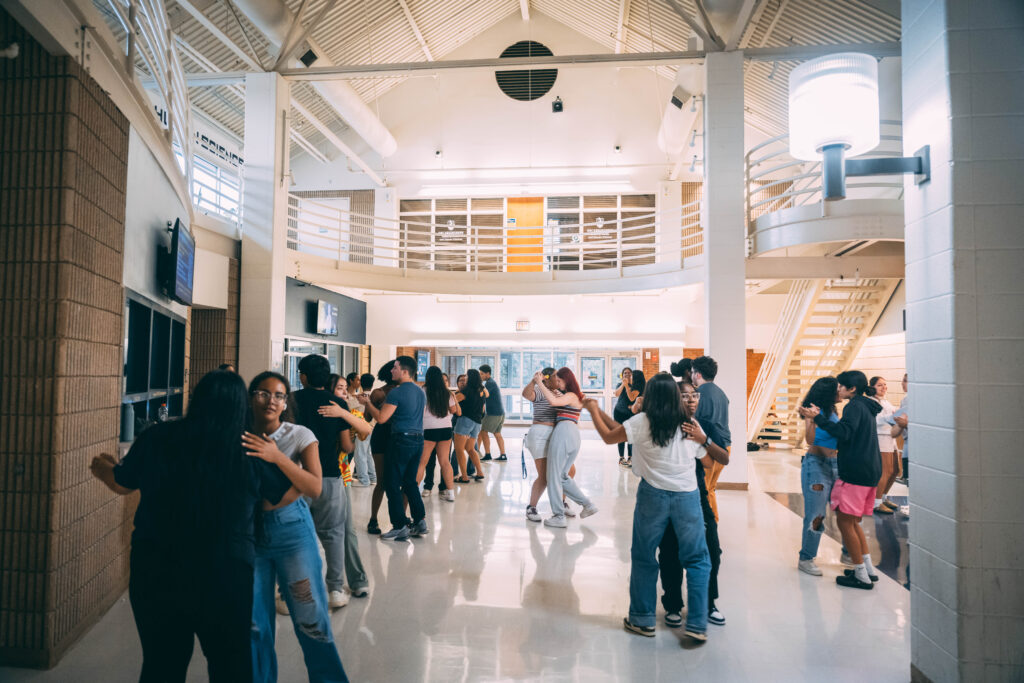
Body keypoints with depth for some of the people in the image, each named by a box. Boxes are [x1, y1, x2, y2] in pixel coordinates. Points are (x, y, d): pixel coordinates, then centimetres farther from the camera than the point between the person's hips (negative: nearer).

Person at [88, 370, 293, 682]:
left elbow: (121, 484, 11)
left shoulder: (157, 438, -8)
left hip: (155, 572, 2)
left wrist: (103, 468, 34)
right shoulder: (252, 452, -12)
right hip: (225, 577, -2)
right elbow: (291, 493, 3)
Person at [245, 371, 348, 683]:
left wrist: (277, 457, -25)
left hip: (292, 530, -2)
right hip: (249, 531, 2)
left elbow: (315, 488, -16)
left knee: (311, 619, 2)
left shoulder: (300, 436, -6)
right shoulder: (239, 438, 0)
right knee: (254, 622, 11)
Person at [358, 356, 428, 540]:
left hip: (401, 440, -8)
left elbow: (381, 418, -14)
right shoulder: (421, 392, 12)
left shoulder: (397, 392, -13)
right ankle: (420, 522, 17)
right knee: (410, 482, 17)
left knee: (392, 484, 1)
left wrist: (367, 403, 0)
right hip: (418, 439, 8)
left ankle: (400, 527, 3)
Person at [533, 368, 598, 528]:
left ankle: (559, 517, 2)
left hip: (563, 432, -9)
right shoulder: (577, 396, 23)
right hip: (575, 436, 9)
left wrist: (540, 383, -19)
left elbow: (553, 401, -26)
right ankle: (588, 505, 15)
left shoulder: (570, 396, -6)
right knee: (563, 475, 18)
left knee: (554, 476, -1)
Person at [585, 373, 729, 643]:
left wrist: (594, 410, 14)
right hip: (688, 496, 2)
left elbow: (609, 437, 1)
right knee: (697, 560, 13)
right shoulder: (692, 427, 3)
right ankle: (697, 624, 11)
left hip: (653, 495, -2)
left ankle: (642, 619, 22)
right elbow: (710, 463, 12)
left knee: (643, 557, 14)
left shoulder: (643, 421, -7)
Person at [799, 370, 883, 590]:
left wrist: (817, 417, -29)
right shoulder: (866, 408, 19)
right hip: (871, 471, 10)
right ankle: (868, 569, 20)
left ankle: (861, 576, 1)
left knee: (845, 521, -3)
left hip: (856, 471, -10)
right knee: (852, 521, 17)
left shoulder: (855, 406, -10)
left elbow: (844, 432, -25)